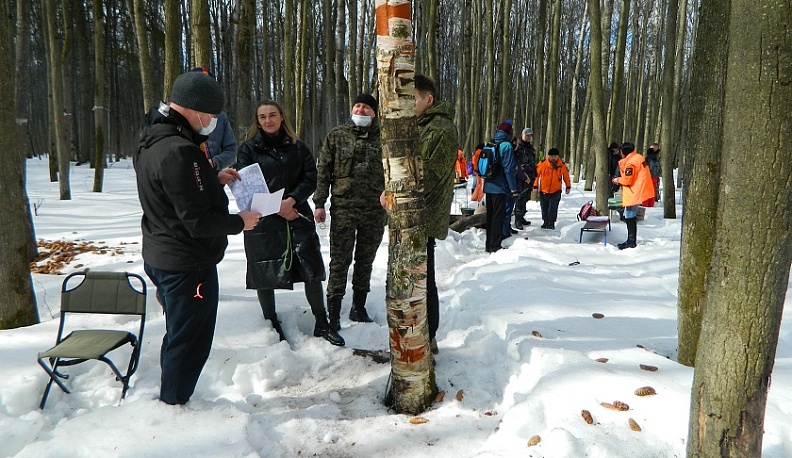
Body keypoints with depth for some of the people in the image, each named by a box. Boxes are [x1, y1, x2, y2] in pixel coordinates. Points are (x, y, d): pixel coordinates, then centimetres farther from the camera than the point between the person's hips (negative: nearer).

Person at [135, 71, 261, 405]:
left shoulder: (153, 139, 7)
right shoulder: (178, 151, -26)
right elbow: (198, 221, -26)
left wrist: (213, 178, 6)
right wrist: (239, 222, -11)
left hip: (161, 257, 11)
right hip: (188, 264, -10)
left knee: (178, 336, 24)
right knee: (190, 341, 7)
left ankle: (172, 399, 39)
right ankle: (174, 403, 22)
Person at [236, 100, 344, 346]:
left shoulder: (298, 147, 10)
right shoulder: (248, 149, 4)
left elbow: (310, 178, 1)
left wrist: (292, 200, -16)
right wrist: (275, 208, -14)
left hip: (298, 217, 1)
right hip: (263, 222, -1)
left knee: (312, 270, 0)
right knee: (264, 274, 6)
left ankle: (321, 323, 16)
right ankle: (271, 324, 26)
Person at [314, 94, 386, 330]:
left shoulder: (382, 137, 6)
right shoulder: (336, 135, 5)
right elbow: (324, 171, 3)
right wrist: (319, 203, -3)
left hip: (375, 210, 2)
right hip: (343, 208, -2)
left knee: (365, 261, 12)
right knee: (339, 261, -2)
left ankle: (359, 307, 26)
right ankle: (333, 312, 6)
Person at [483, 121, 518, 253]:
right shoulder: (506, 145, -11)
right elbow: (508, 168, -14)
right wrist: (513, 187, -9)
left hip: (488, 186, 7)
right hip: (499, 187, -7)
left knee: (490, 215, 14)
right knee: (499, 216, -1)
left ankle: (489, 244, 21)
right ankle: (495, 246, -1)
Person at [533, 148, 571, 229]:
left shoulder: (562, 165, -5)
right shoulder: (542, 164, -10)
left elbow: (566, 176, 7)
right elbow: (536, 174, -3)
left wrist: (568, 186, 10)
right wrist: (535, 186, -3)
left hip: (556, 191, -1)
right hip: (543, 190, 1)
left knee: (553, 207, -5)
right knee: (544, 207, 10)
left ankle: (551, 222, 5)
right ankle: (546, 222, 25)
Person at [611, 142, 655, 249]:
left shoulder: (631, 163, -18)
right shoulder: (638, 157, 13)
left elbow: (628, 180, -17)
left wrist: (618, 180, 1)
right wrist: (620, 179, 12)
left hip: (634, 193, -10)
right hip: (638, 191, 10)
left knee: (629, 217, -4)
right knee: (631, 216, 15)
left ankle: (631, 241, 0)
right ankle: (631, 240, 21)